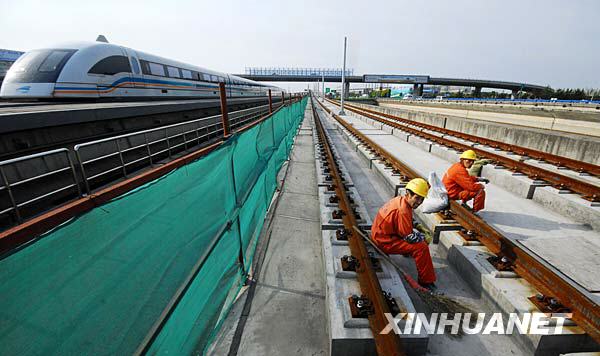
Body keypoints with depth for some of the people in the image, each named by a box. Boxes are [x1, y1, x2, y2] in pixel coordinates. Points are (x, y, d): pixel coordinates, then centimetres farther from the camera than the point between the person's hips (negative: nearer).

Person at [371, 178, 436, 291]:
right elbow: (409, 237, -21)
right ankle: (426, 281, -5)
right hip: (385, 241, -10)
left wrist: (419, 228, 7)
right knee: (422, 247, -17)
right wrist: (424, 238, -4)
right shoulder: (403, 210, -28)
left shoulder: (401, 200, 1)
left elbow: (407, 224, 20)